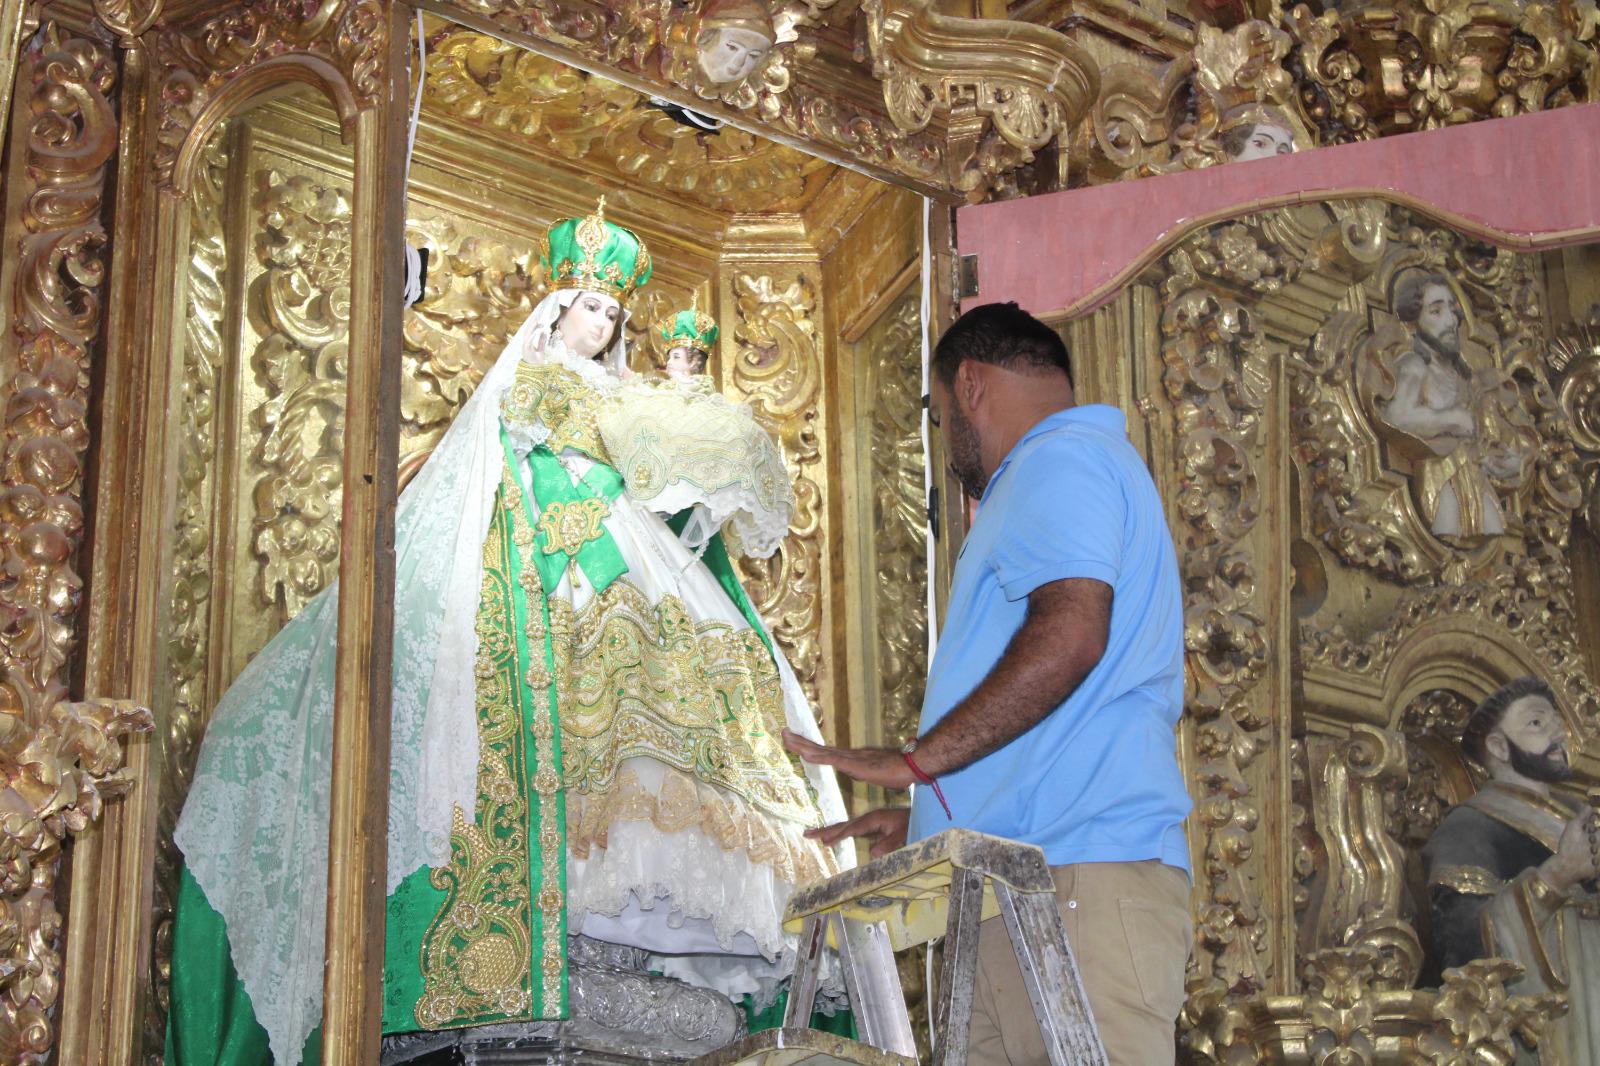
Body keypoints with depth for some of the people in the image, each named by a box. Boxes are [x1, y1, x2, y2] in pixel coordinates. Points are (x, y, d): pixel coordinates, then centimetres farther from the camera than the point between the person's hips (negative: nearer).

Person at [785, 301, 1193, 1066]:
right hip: (1023, 887, 10)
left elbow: (1069, 635, -20)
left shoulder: (1062, 461, -2)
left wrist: (914, 762, -15)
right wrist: (931, 819, 28)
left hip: (1079, 877, -10)